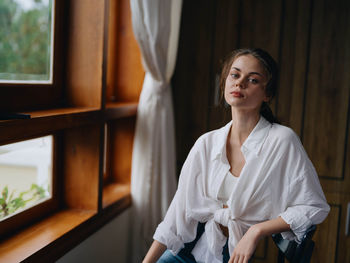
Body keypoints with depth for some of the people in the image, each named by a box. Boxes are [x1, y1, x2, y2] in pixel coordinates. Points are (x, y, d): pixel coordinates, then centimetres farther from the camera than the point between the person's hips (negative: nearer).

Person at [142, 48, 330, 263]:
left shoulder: (282, 140, -13)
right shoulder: (207, 143, -1)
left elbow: (315, 207, -9)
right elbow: (181, 209, 0)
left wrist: (256, 231, -17)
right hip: (198, 244, 3)